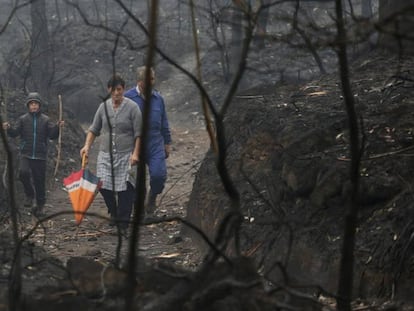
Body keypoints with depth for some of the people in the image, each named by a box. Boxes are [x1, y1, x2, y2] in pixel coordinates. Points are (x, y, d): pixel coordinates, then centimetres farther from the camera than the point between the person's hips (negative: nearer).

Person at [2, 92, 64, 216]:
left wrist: (57, 127, -18)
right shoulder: (23, 119, 5)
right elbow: (15, 132, 0)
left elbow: (52, 135, 0)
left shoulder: (45, 120, 4)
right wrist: (8, 128, -21)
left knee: (40, 180, 3)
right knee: (23, 172, -25)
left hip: (40, 155, 0)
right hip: (26, 154, 0)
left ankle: (40, 205, 17)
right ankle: (30, 194, -2)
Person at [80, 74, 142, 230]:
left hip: (125, 155, -3)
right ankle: (113, 212, 18)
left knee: (124, 188, -6)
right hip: (105, 154, 3)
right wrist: (87, 145, -1)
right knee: (103, 184, -5)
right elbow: (94, 129, 12)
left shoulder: (132, 107, -5)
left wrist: (135, 153, -12)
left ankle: (123, 220, 6)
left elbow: (138, 134, -5)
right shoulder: (104, 106, 7)